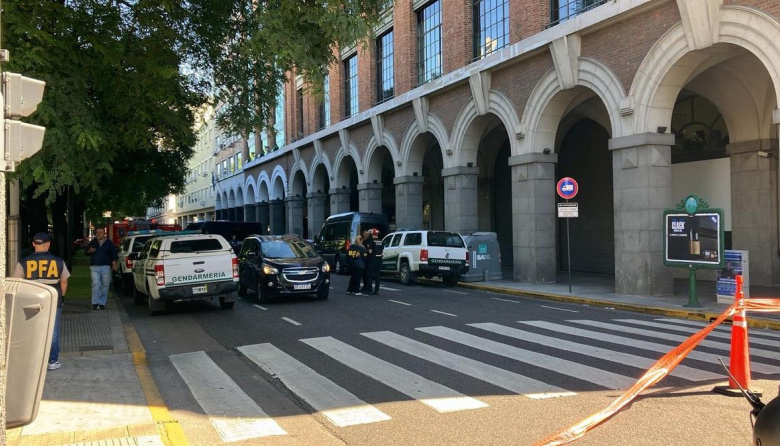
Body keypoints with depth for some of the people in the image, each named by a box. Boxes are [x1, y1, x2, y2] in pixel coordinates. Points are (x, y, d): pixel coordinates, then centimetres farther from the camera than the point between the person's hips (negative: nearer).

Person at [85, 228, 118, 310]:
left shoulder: (109, 243, 7)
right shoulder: (92, 242, 12)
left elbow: (114, 254, 7)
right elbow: (86, 253, 20)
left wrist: (114, 263, -8)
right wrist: (89, 251, -4)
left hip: (106, 267, 0)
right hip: (94, 267, 0)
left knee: (105, 286, 2)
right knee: (96, 284, -12)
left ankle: (102, 303, 10)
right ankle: (95, 303, -11)